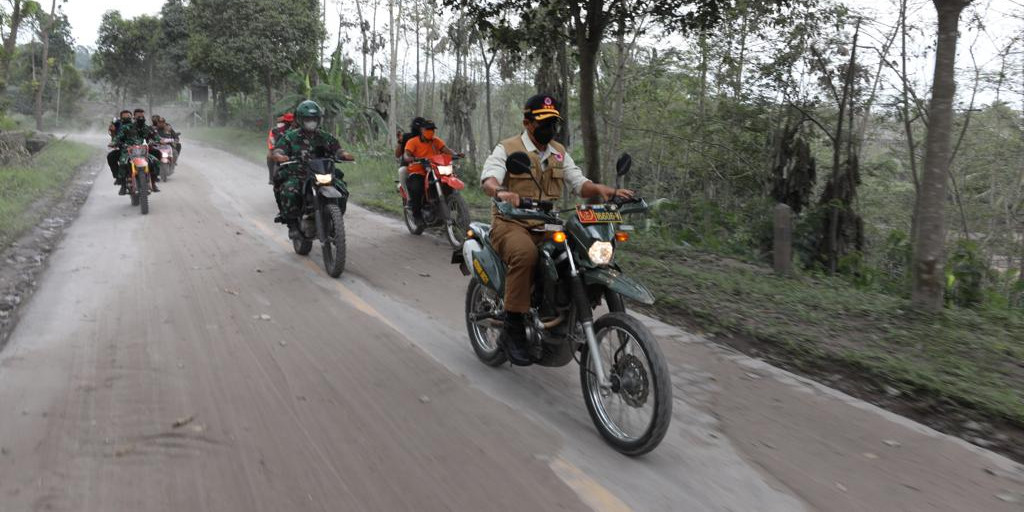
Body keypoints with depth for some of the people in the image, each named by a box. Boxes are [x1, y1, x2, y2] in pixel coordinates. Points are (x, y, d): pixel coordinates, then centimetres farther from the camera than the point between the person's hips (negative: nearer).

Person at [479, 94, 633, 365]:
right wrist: (500, 192, -43)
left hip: (546, 226, 6)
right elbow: (488, 178, -18)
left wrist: (601, 189, -14)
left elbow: (578, 182, 9)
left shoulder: (559, 153, 17)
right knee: (525, 254, -39)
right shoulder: (507, 148, -1)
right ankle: (512, 330, -28)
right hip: (512, 223, -5)